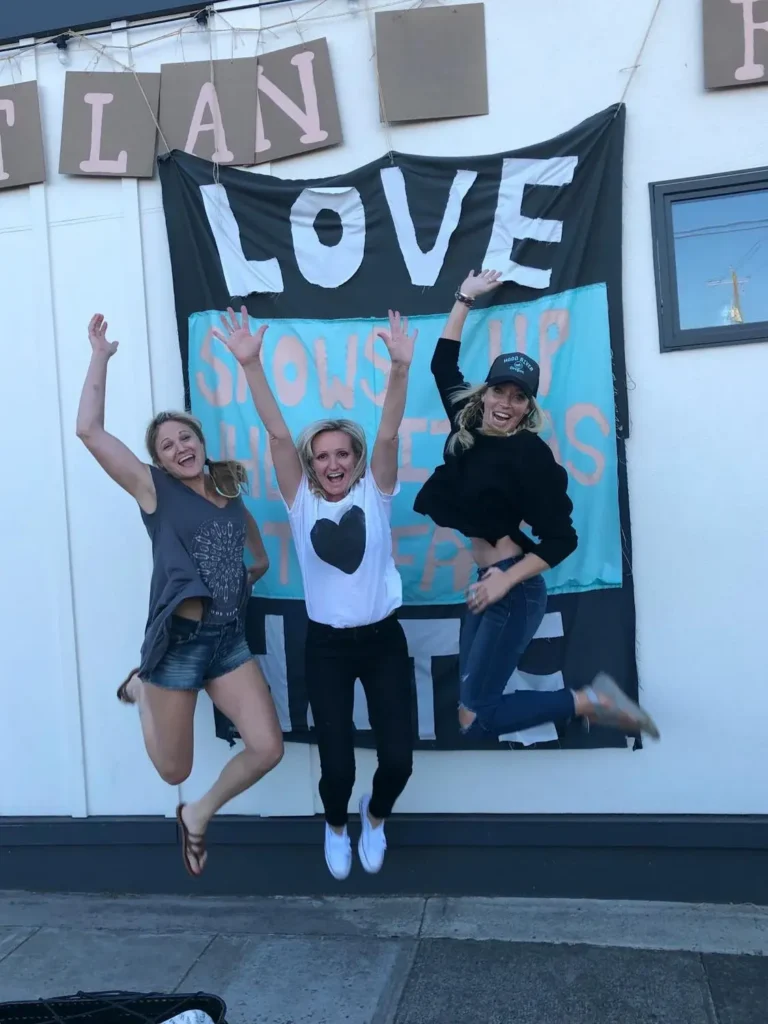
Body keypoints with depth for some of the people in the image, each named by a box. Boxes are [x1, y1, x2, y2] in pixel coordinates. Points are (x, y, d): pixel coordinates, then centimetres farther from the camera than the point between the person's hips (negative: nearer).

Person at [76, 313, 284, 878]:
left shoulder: (227, 487, 8)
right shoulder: (152, 488, -5)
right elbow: (89, 431, -14)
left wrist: (260, 559, 28)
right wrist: (101, 356, -11)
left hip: (230, 639, 5)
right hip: (178, 641, -4)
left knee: (268, 749, -3)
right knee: (175, 770, 9)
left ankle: (198, 815, 24)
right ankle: (142, 690, 38)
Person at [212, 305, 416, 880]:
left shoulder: (375, 493, -2)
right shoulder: (302, 503, -2)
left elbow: (389, 433, -17)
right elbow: (278, 435, -13)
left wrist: (400, 368, -32)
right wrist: (252, 365, -23)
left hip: (383, 638, 0)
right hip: (326, 644, 0)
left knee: (398, 758, -2)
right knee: (337, 764, 0)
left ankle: (376, 816, 36)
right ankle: (336, 826, 38)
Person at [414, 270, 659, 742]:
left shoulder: (529, 453, -13)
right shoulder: (468, 428, 5)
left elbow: (562, 538, -13)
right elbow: (443, 365, 19)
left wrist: (505, 581, -18)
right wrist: (465, 299, 22)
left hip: (512, 587, -7)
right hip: (483, 578, 7)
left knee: (475, 719, -8)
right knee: (475, 704, 8)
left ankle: (590, 702, 2)